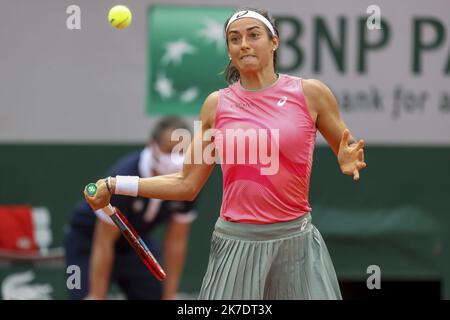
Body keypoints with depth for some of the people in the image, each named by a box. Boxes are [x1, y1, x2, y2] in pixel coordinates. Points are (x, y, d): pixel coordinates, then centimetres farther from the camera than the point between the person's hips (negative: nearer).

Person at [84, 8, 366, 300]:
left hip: (295, 241, -1)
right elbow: (187, 185, 9)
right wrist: (115, 186, 3)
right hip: (235, 242, 1)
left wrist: (349, 162, -14)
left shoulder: (310, 93, -1)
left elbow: (349, 153, 9)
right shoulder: (217, 104, 5)